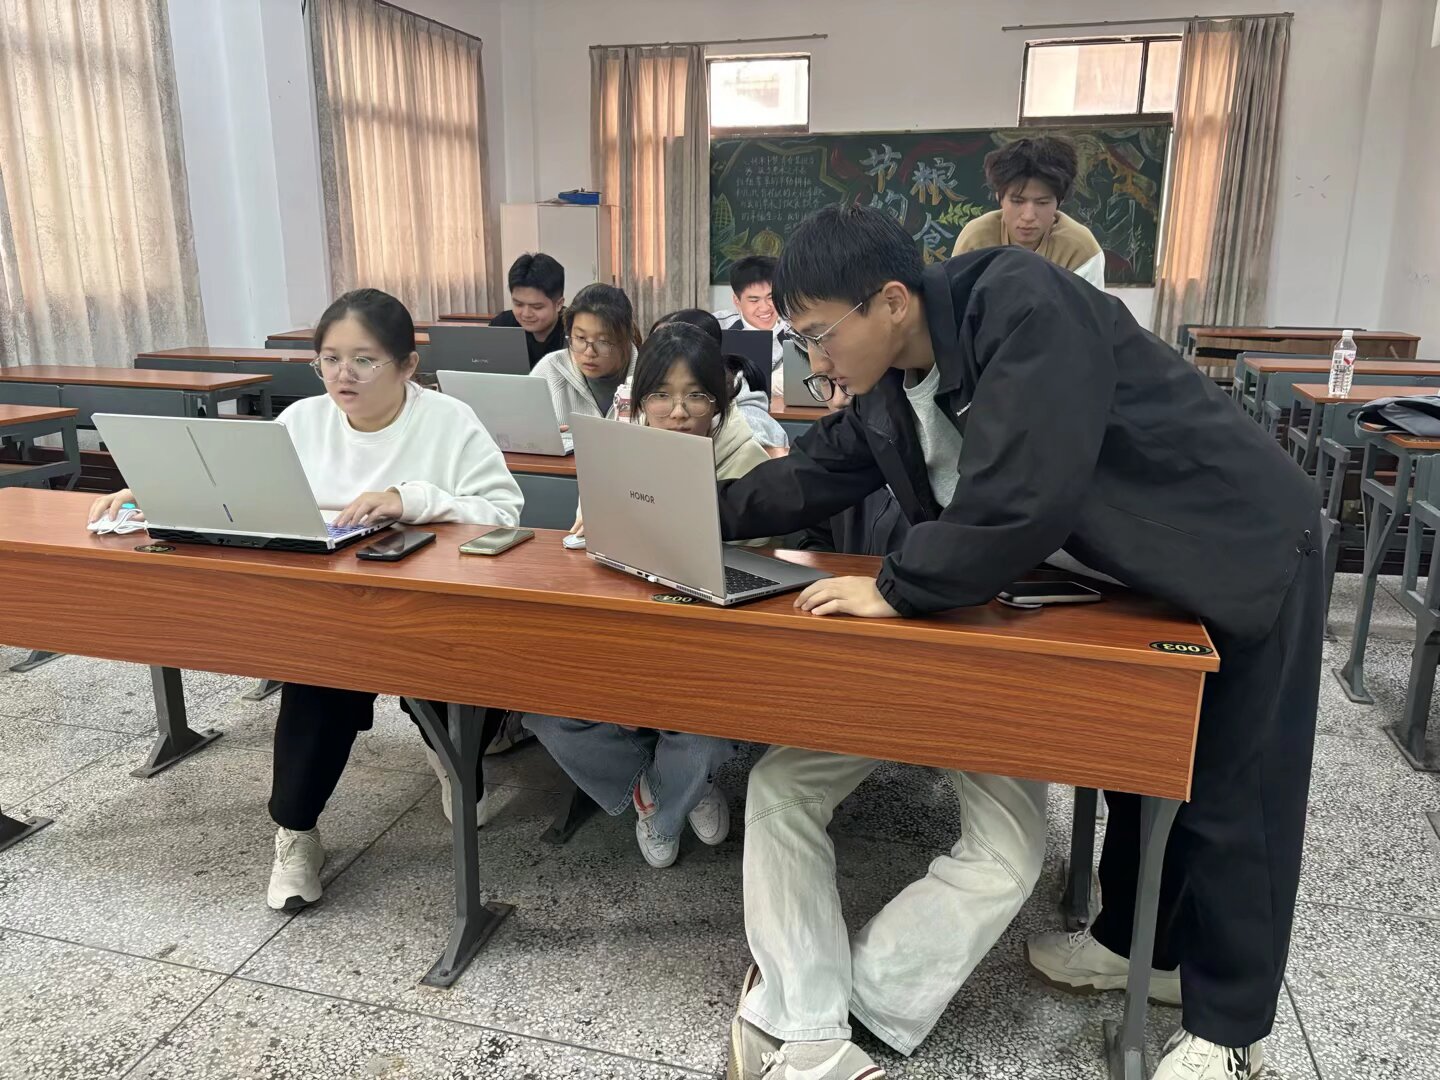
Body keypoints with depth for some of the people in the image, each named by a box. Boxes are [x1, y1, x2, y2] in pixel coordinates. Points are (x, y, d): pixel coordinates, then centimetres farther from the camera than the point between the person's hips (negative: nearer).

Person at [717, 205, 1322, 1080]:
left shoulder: (1024, 307, -33)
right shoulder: (887, 385, -7)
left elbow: (1021, 499, -39)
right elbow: (816, 474, 5)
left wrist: (895, 591, -28)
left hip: (1242, 556, -7)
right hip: (1135, 571, 7)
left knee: (1230, 799, 5)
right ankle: (1136, 938, 43)